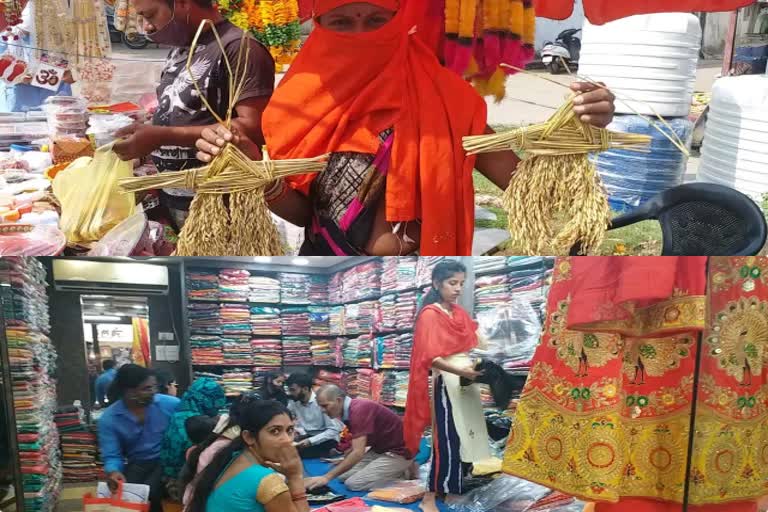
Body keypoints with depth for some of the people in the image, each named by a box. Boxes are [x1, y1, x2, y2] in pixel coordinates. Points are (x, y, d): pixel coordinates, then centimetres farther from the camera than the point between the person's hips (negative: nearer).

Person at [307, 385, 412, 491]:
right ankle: (395, 471, 9)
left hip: (398, 452, -10)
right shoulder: (351, 409, 3)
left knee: (353, 483, -17)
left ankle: (401, 474, -4)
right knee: (344, 476, 3)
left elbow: (358, 453, -32)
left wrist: (327, 477, -31)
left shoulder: (359, 410, -26)